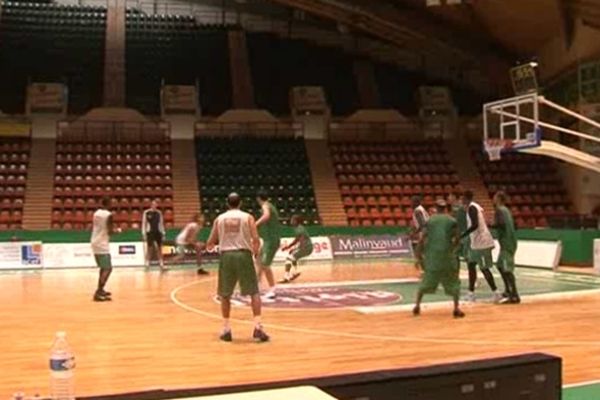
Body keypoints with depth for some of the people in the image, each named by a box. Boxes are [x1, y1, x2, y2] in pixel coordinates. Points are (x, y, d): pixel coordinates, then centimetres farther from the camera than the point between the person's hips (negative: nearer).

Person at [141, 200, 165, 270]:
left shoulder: (159, 213, 9)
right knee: (149, 249, -1)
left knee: (159, 249, 2)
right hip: (150, 232, -3)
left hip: (158, 232, 3)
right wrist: (144, 234, -8)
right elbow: (144, 223, -2)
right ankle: (147, 264, 6)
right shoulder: (146, 212, -2)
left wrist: (163, 233, 8)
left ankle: (161, 264, 4)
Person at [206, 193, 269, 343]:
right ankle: (257, 327, -6)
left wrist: (211, 245, 37)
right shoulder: (248, 217, 7)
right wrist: (255, 251, 17)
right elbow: (256, 240, -3)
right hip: (243, 255, -2)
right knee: (254, 292, 6)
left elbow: (210, 245, 13)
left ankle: (226, 329, 15)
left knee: (225, 295, 17)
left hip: (226, 256, 2)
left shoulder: (219, 218, 12)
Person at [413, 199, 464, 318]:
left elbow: (423, 240, 1)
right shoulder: (452, 221, 4)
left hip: (431, 254, 2)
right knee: (454, 282, 11)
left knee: (426, 282, 16)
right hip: (447, 254, -1)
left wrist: (420, 254, 7)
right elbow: (457, 240, 1)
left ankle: (417, 306, 14)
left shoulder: (430, 221, 6)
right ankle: (456, 308, 1)